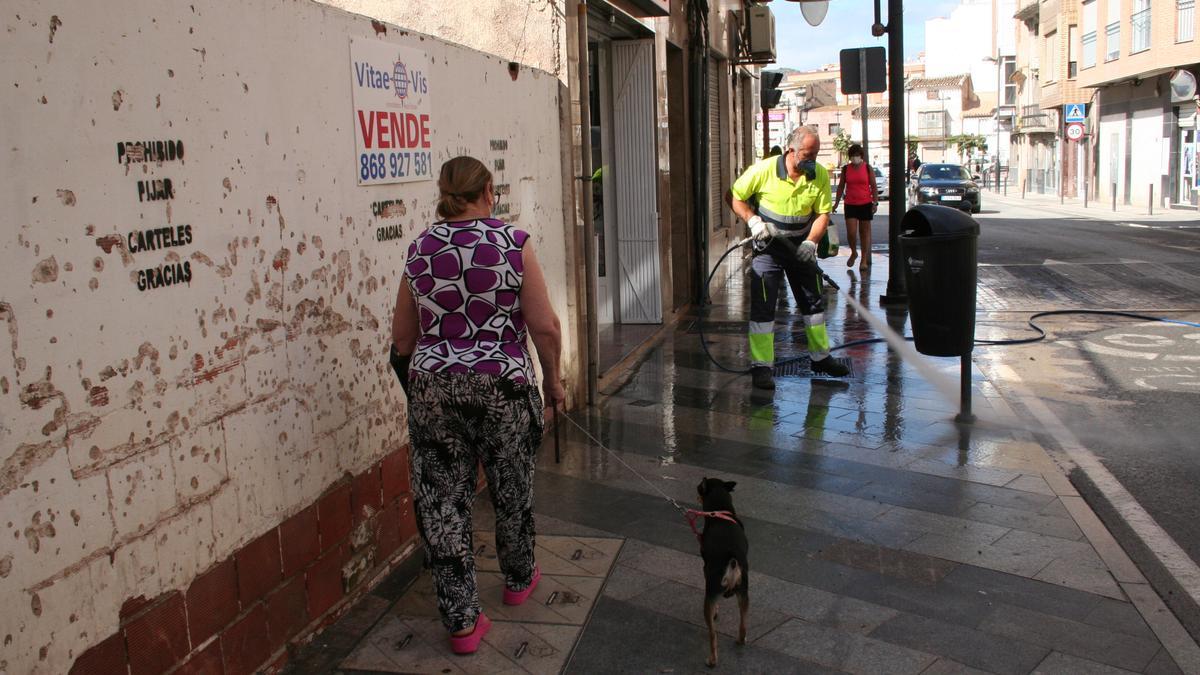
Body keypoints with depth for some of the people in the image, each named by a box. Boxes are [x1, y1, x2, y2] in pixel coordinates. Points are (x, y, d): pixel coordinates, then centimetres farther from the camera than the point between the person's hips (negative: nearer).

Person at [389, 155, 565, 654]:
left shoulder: (419, 251, 2)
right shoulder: (513, 243, -8)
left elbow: (402, 340, 8)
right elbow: (545, 327, -10)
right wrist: (552, 379, 5)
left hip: (432, 387, 2)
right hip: (503, 385, -2)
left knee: (442, 502, 9)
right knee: (512, 489, 19)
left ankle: (461, 622, 14)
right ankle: (518, 580, 41)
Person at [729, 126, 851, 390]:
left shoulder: (820, 175, -7)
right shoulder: (763, 170, -17)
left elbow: (823, 214, -5)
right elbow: (735, 197, -7)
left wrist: (810, 243, -20)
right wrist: (753, 221, -20)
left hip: (801, 247, 4)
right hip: (768, 248, -4)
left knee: (814, 300, 12)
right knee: (763, 306, -7)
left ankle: (820, 357, 29)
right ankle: (761, 366, 2)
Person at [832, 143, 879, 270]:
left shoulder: (868, 168, 0)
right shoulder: (845, 169, 5)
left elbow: (874, 187, 0)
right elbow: (841, 187, 10)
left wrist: (875, 203, -8)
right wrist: (836, 203, 5)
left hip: (865, 204, -1)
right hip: (850, 205, 1)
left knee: (865, 232, 3)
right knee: (851, 232, -6)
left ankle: (864, 260, 10)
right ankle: (853, 253, 21)